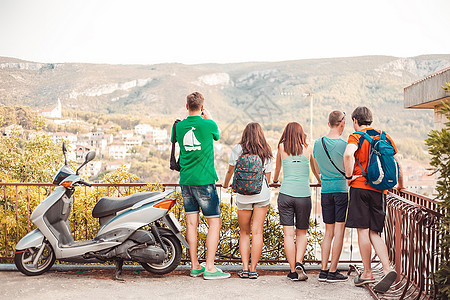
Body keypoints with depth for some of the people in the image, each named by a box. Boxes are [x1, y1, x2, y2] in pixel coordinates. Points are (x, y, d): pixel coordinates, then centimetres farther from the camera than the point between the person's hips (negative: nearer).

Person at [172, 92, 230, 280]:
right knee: (215, 223, 1)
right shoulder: (208, 125, -8)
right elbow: (216, 135, 14)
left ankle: (194, 266, 16)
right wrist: (207, 116, 28)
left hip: (186, 181, 5)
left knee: (191, 223, 9)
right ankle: (209, 268, -1)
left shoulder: (179, 126, 3)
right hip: (205, 180, -5)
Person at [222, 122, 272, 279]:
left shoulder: (237, 149, 1)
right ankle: (253, 269, 1)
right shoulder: (266, 152, 7)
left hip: (243, 195, -1)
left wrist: (225, 184, 27)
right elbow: (268, 176, 10)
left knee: (244, 232, 11)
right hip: (262, 194, 1)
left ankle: (245, 268, 5)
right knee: (257, 232, 2)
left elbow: (230, 170, 8)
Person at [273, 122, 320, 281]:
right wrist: (321, 182, 46)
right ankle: (299, 263, -6)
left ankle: (293, 271, 2)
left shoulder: (282, 147, 7)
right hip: (304, 195, 0)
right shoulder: (308, 149, 8)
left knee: (289, 234, 2)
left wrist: (275, 180, 47)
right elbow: (316, 170, 25)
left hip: (285, 194, 0)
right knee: (301, 233, 13)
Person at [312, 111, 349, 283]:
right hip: (342, 190, -4)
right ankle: (333, 272, 3)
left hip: (325, 191, 5)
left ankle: (324, 270, 10)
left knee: (328, 232, 11)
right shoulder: (344, 145, -11)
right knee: (339, 232, 0)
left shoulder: (317, 143, 3)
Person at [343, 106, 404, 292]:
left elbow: (348, 154, -25)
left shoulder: (356, 137, -3)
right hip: (380, 190, 5)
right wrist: (400, 184, 29)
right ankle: (387, 270, -6)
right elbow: (397, 161, 15)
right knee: (374, 233, 9)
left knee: (363, 231, 1)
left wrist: (349, 176, -13)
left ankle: (367, 273, 7)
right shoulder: (385, 137, 13)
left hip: (360, 187, -5)